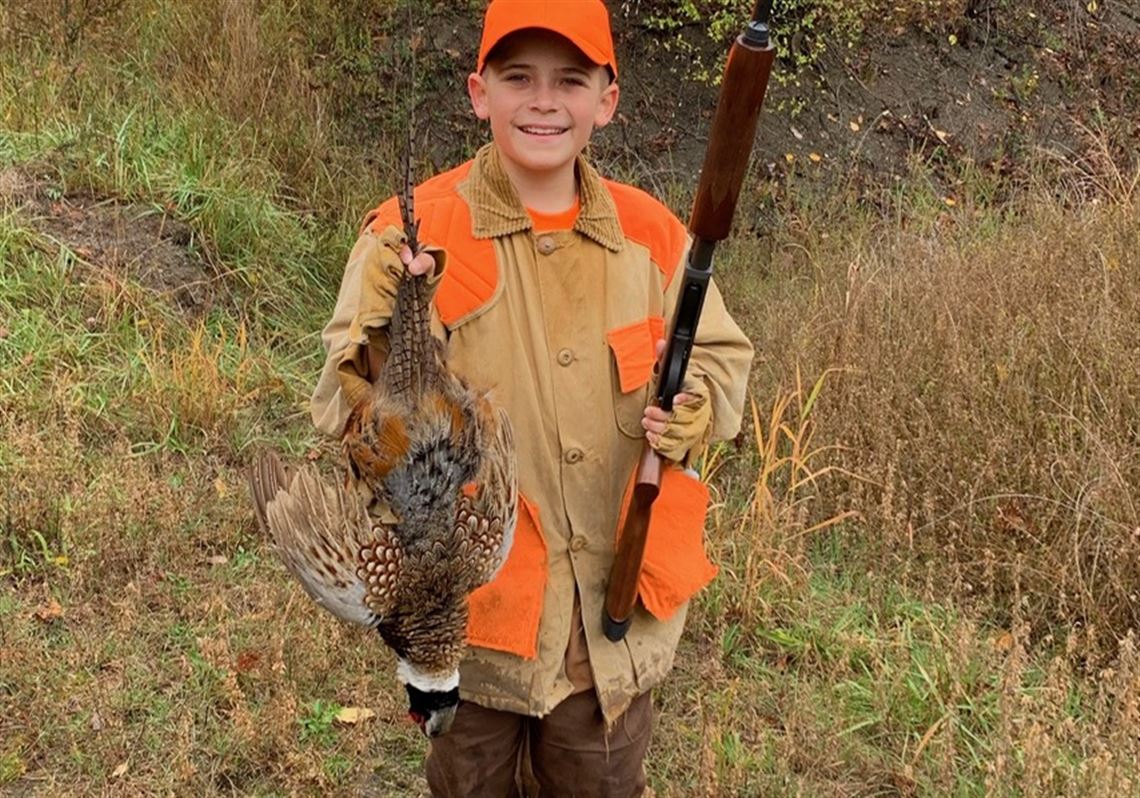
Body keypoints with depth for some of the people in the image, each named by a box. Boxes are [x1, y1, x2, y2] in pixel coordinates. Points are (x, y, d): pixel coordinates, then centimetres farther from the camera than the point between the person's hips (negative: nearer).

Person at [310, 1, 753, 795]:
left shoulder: (652, 234, -5)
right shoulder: (410, 236, -15)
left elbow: (723, 357, 7)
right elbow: (348, 418, -17)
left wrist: (700, 403, -15)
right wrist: (380, 337, -37)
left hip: (615, 607, 3)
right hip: (474, 600, -2)